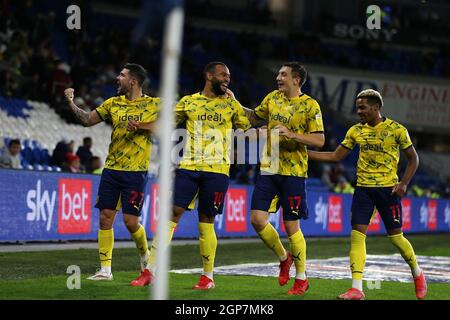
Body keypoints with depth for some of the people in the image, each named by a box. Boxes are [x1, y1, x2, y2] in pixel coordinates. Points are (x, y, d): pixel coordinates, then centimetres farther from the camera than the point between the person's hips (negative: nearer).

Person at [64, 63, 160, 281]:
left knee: (130, 220, -6)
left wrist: (140, 125, -21)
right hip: (111, 169, 4)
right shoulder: (113, 103, 11)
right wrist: (71, 103, 2)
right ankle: (105, 269, 5)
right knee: (105, 218, -1)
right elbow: (87, 120, 13)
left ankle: (145, 255, 23)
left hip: (135, 171, -4)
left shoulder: (153, 104, -1)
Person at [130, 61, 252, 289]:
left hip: (216, 171, -1)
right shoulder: (188, 102, 10)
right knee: (171, 214, -5)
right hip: (188, 167, 1)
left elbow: (249, 129, 13)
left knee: (206, 221, 1)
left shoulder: (231, 104, 8)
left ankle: (208, 276, 15)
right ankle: (149, 271, -2)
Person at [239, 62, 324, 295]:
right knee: (257, 219, -3)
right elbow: (254, 117, 25)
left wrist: (291, 134, -21)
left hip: (293, 172, -5)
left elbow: (319, 140, -10)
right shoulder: (272, 98, 9)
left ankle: (301, 278, 13)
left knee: (292, 226, -3)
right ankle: (283, 258, 22)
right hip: (268, 170, 5)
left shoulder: (310, 105, -7)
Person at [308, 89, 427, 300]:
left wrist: (403, 183, -10)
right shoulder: (356, 131, 5)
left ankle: (417, 273, 29)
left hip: (388, 189, -3)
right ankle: (356, 289, -12)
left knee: (396, 237, 2)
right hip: (363, 188, 3)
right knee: (357, 234, -9)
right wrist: (304, 153, 1)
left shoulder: (396, 130, -5)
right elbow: (335, 156, 9)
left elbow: (413, 158, 3)